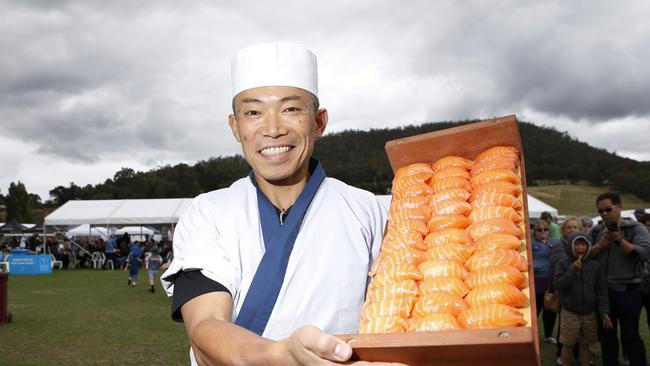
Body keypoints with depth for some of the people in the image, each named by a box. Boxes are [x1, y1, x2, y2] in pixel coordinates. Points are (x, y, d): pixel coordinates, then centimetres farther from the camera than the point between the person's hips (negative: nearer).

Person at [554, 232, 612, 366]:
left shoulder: (594, 265, 0)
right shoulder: (563, 264, -5)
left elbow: (601, 291, 1)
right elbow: (557, 285, -12)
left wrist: (604, 312, -5)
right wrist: (571, 271, -21)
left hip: (589, 313, 2)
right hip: (569, 312, -2)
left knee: (585, 344, 12)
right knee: (567, 345, 5)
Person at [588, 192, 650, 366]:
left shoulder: (636, 228, -2)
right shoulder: (595, 231, 6)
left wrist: (620, 240, -22)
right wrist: (601, 244, -16)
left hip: (628, 291, -4)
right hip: (601, 291, 4)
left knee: (630, 335, 1)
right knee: (606, 334, 14)